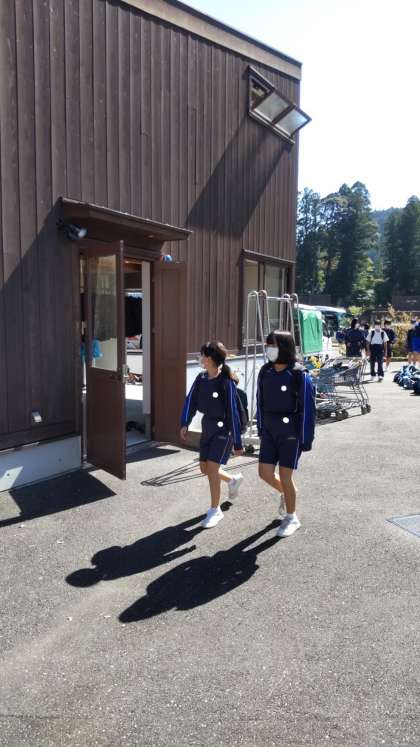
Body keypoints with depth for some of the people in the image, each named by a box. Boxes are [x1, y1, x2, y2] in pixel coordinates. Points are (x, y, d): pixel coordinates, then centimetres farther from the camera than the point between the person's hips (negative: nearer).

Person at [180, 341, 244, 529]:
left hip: (223, 429, -7)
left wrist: (237, 443, -16)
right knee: (204, 468, 14)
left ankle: (215, 510, 11)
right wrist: (185, 423, -7)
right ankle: (233, 480, 42)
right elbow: (191, 400, 5)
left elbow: (232, 413, -19)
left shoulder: (226, 382, -21)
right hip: (207, 426, 7)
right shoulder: (201, 378, -1)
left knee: (212, 468, -8)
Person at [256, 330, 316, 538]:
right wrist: (260, 429, 13)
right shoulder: (265, 372, 2)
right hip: (270, 430, 5)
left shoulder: (299, 375, -14)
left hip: (291, 432, -5)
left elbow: (307, 408, -12)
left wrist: (306, 439, -11)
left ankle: (291, 518, 23)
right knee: (264, 473, 4)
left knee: (285, 475, 1)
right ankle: (286, 492, 38)